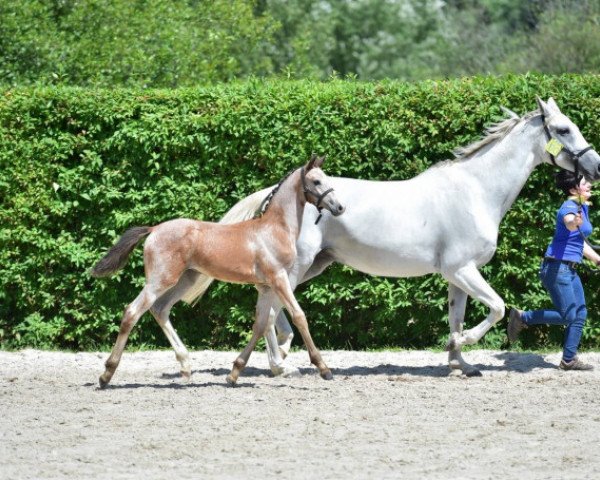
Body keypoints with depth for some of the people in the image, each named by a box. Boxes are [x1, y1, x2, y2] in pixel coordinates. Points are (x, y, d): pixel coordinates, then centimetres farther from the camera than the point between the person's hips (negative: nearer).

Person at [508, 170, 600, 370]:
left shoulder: (583, 207, 13)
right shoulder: (569, 207, -16)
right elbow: (568, 221, -43)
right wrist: (575, 222, -67)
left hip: (570, 269, 10)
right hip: (557, 268, -10)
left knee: (580, 314, 7)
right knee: (567, 316, -8)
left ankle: (569, 359, 12)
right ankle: (522, 318, 6)